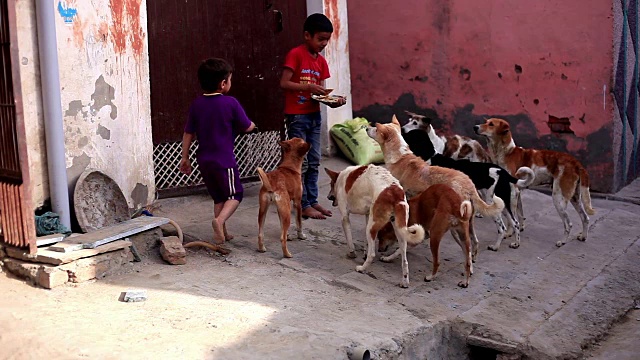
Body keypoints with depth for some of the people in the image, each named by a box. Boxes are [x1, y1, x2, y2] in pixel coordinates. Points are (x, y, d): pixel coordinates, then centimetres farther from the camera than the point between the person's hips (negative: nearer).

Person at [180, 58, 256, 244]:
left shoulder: (196, 104, 1)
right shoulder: (230, 103, -13)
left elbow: (188, 133, 4)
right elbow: (247, 127, -3)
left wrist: (185, 157, 13)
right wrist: (252, 125, 20)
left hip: (204, 160, 5)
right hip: (224, 160, -5)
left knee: (218, 197, 18)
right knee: (234, 195, 8)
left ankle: (222, 233, 19)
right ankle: (219, 220, -17)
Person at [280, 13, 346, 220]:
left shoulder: (321, 61, 9)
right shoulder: (296, 54, -11)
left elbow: (320, 90, 9)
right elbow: (284, 83, -16)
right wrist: (308, 87, -25)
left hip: (314, 115, 7)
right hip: (297, 116, -7)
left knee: (314, 162, 10)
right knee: (300, 162, -3)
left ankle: (313, 201, 18)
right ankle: (304, 206, 1)